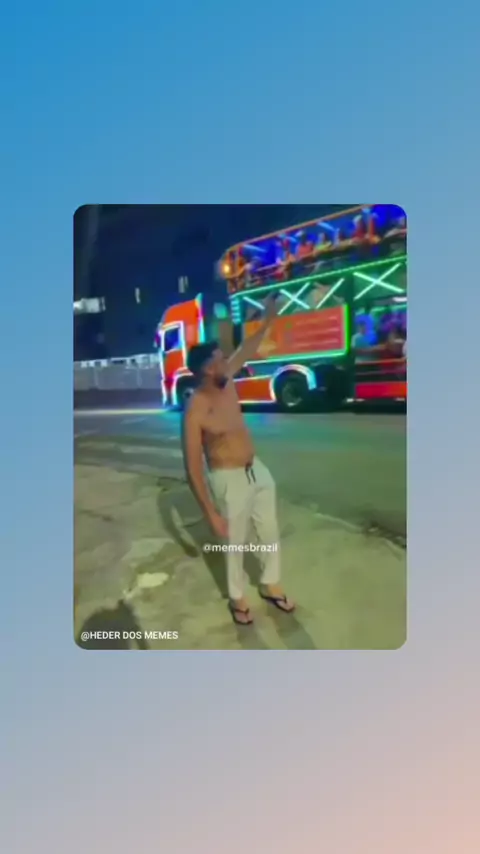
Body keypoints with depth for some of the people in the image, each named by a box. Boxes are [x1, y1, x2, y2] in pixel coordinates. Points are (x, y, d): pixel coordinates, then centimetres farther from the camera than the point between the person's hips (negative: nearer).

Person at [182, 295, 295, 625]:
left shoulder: (227, 382, -5)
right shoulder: (195, 411, -25)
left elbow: (246, 352, 15)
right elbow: (193, 468, -21)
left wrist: (268, 320, 15)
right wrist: (211, 513, -20)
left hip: (258, 470, 7)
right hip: (230, 481, -7)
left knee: (271, 534, 20)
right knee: (236, 544, 13)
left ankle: (271, 586, 43)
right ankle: (238, 598, 37)